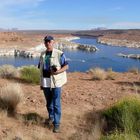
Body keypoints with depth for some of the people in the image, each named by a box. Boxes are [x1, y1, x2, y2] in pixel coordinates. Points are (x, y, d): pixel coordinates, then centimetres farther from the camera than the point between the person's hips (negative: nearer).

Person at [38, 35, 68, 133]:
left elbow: (66, 66, -6)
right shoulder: (42, 55, 10)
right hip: (46, 82, 5)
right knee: (49, 102, 17)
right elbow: (41, 69, 13)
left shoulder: (59, 54, -7)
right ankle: (51, 117, 36)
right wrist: (41, 82, 11)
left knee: (56, 104, -4)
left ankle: (57, 123, 3)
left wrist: (57, 72, -23)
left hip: (56, 82, -5)